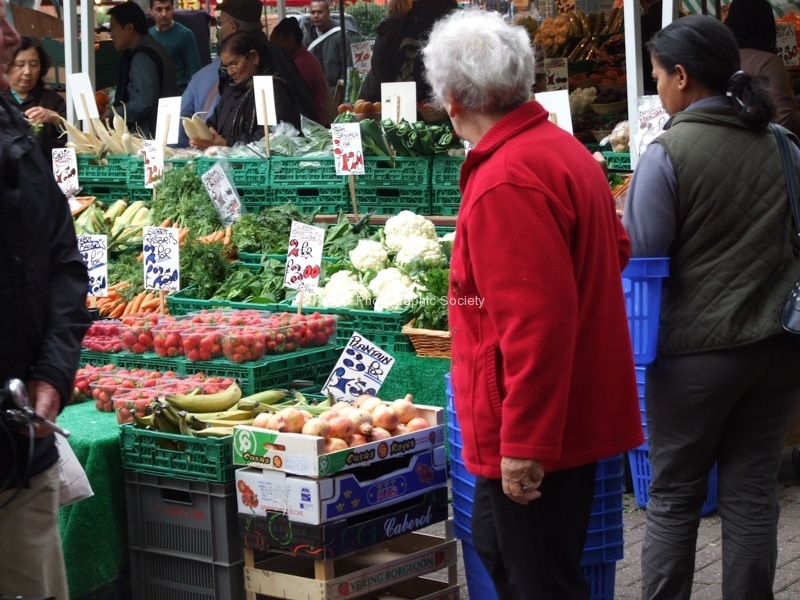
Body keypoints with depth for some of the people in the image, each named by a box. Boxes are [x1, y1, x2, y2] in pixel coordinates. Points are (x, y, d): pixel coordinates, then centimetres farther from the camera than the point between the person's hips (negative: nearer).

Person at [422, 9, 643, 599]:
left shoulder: (506, 181, -23)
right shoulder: (566, 150, 8)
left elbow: (537, 323, -28)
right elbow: (617, 248, 23)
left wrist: (525, 443, -24)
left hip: (536, 433, -10)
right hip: (575, 412, 10)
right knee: (496, 548, 23)